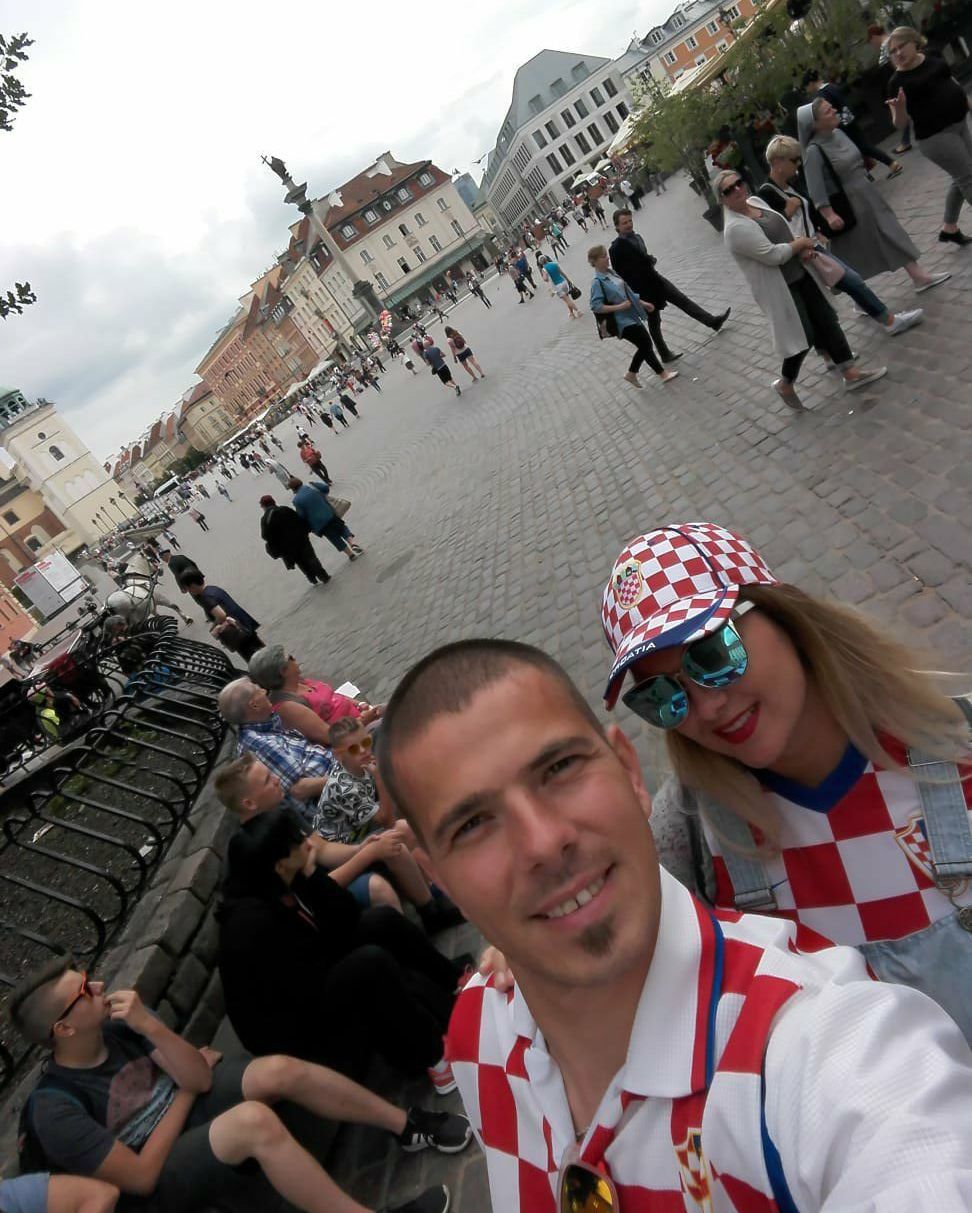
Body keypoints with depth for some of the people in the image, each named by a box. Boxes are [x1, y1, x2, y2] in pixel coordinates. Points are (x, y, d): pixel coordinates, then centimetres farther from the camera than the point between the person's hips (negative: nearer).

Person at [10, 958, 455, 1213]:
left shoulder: (116, 1025, -7)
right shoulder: (56, 1110, -21)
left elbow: (200, 1078, -10)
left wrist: (151, 1026, -25)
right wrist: (187, 1090, -10)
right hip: (168, 1174, -5)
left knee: (280, 1070, -23)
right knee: (255, 1120, -36)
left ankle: (408, 1125, -8)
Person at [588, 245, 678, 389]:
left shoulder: (611, 273, 8)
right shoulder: (597, 282, -17)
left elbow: (627, 291, 18)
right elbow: (595, 306, -23)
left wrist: (642, 303, 15)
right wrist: (620, 307, -23)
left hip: (631, 316, 8)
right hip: (621, 322, -8)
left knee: (645, 345, 12)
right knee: (645, 345, -4)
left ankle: (631, 374, 28)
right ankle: (662, 374, 11)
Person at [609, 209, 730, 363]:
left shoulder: (636, 237, 5)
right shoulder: (616, 248, -18)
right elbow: (618, 273, -17)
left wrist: (650, 259, -4)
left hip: (655, 279, 7)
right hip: (643, 289, -7)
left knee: (683, 300, 9)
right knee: (654, 323, 6)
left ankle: (713, 322, 18)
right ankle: (665, 355, 20)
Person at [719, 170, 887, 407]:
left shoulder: (755, 201, 5)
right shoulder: (735, 229, -22)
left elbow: (782, 229, 15)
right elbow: (772, 254, -26)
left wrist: (803, 248, -2)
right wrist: (802, 242, -10)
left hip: (801, 274, 9)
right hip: (779, 288, -8)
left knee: (827, 319, 7)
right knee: (804, 336, -5)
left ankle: (850, 373, 15)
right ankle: (785, 384, 19)